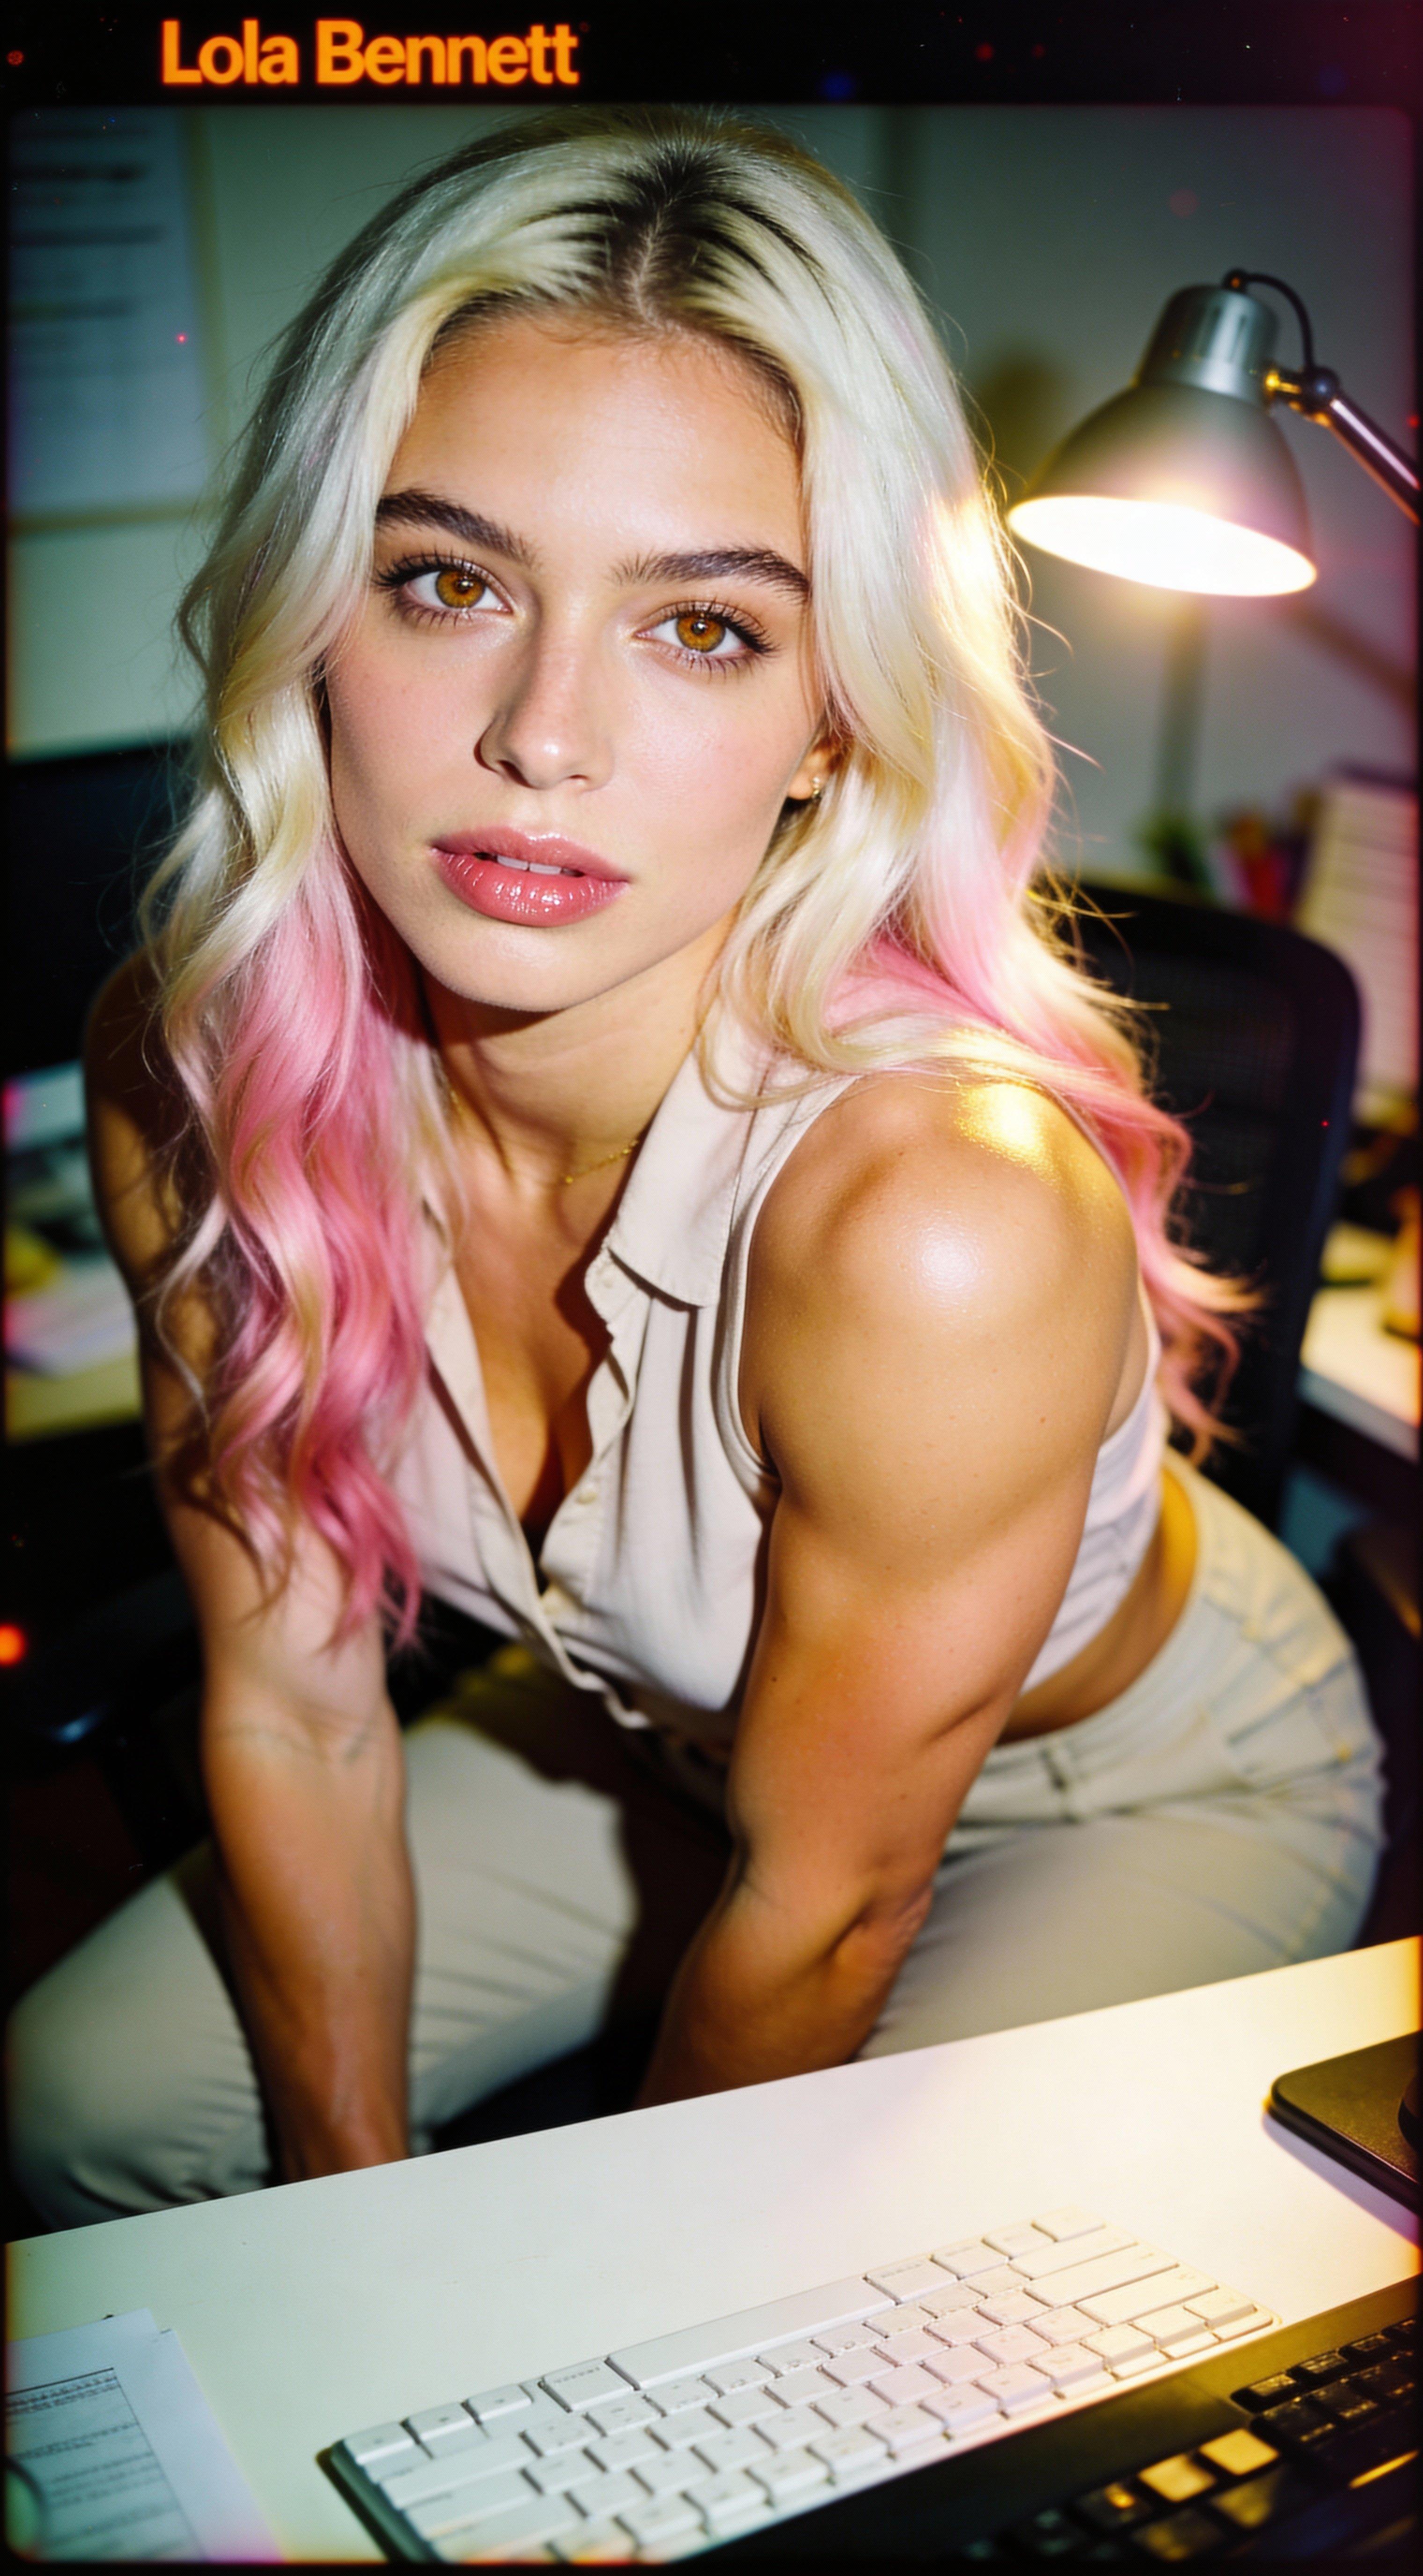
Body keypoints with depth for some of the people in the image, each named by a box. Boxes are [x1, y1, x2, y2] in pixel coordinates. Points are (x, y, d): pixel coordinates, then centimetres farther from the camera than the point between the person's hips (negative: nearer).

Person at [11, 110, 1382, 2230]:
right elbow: (294, 1708, -11)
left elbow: (828, 1905, -24)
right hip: (662, 1722, 4)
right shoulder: (189, 1067, -24)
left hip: (1141, 1793, -3)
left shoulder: (944, 1215, -41)